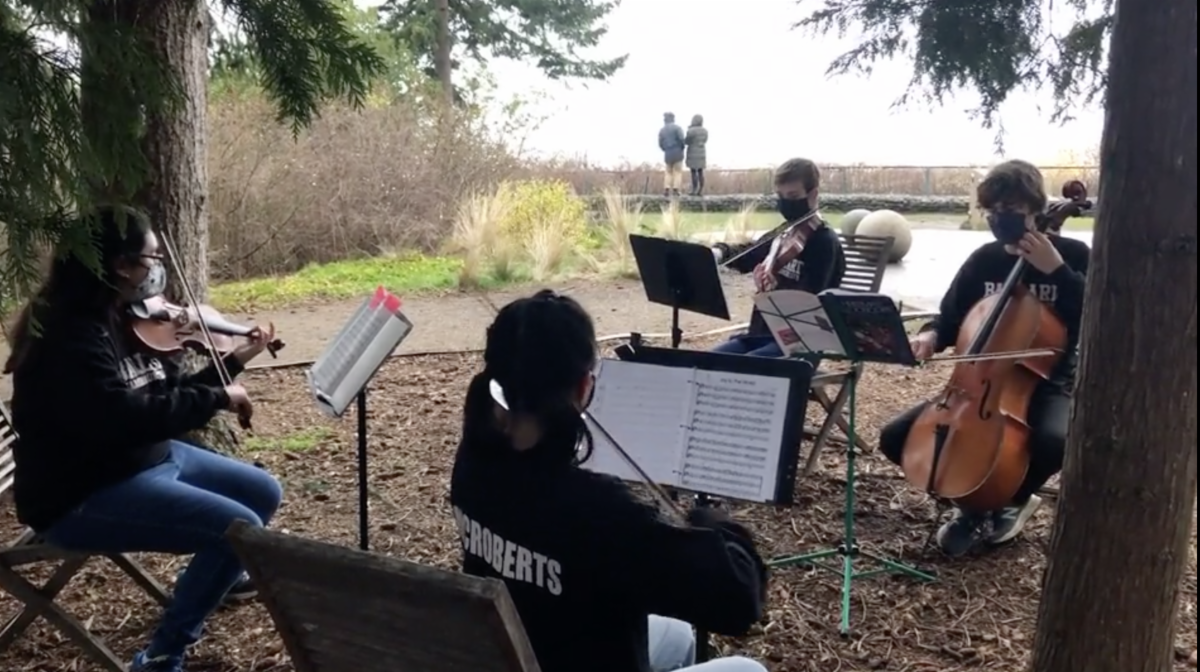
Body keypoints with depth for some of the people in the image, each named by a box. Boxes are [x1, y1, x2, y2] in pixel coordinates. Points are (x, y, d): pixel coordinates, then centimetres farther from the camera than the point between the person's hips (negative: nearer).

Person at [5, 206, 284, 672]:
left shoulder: (124, 322, 6)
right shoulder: (72, 336, -24)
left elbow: (169, 396, 14)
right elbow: (124, 417, -36)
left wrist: (235, 360, 10)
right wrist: (216, 399, -29)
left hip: (151, 458, 10)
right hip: (85, 495, -10)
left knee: (264, 492, 13)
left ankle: (216, 573, 36)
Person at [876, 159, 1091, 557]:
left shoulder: (1072, 255, -5)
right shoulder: (983, 260, 5)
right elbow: (952, 316, 12)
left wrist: (1056, 270, -24)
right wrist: (932, 334, -11)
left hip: (1046, 385, -4)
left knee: (1054, 442, -39)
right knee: (895, 437, -12)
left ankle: (1010, 501, -4)